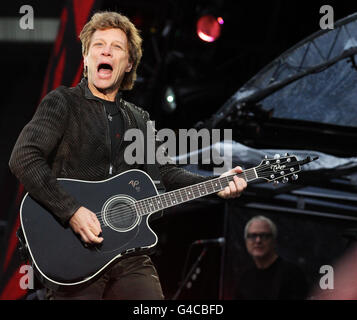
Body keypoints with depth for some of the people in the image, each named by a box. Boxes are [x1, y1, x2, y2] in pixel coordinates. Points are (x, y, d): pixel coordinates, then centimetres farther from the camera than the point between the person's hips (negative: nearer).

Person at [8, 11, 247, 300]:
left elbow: (165, 173, 17)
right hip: (74, 254, -5)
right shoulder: (62, 103, -1)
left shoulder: (139, 120, 18)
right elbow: (23, 159, -14)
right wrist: (71, 211, -22)